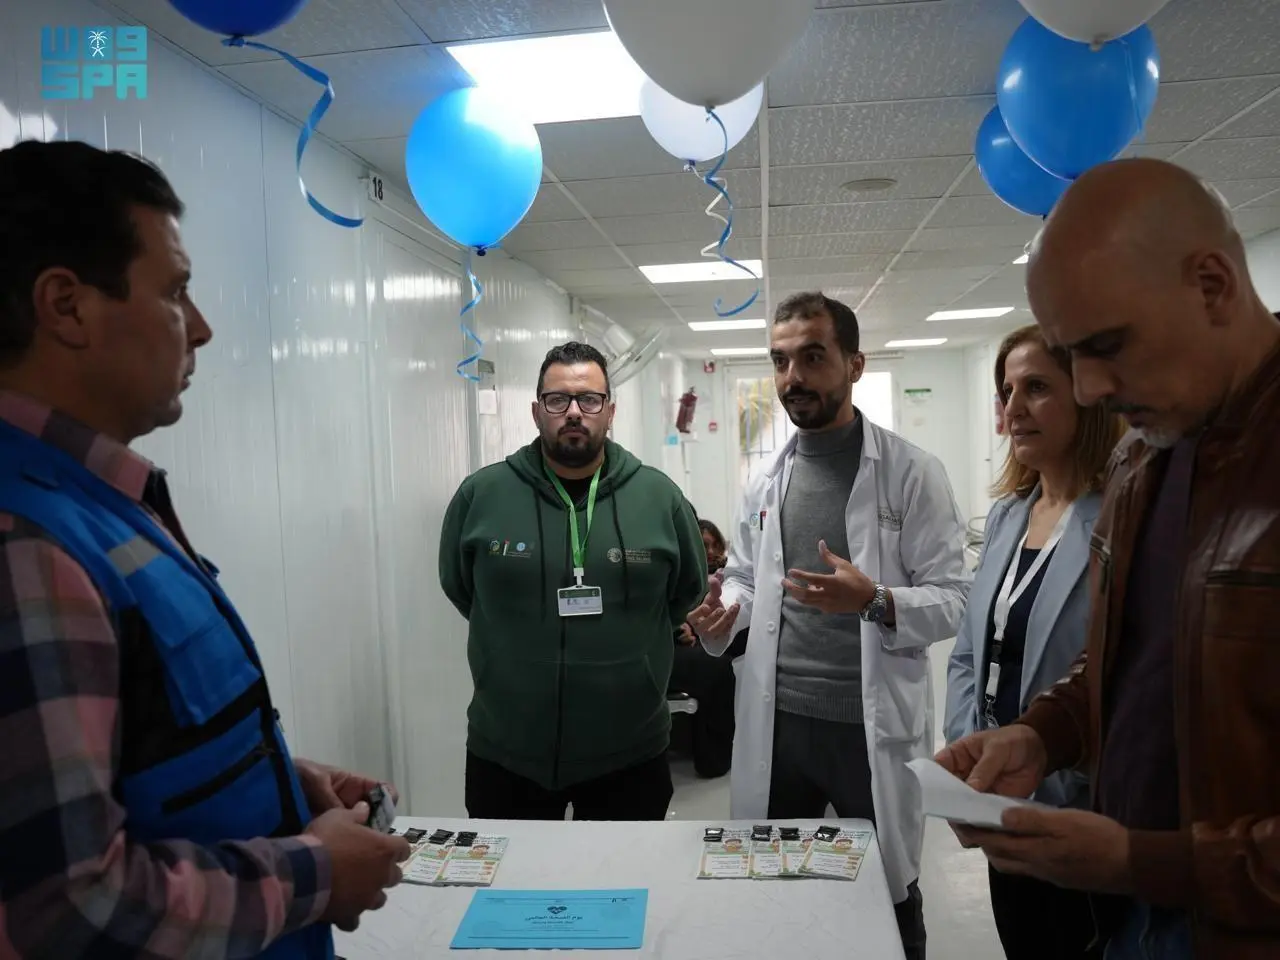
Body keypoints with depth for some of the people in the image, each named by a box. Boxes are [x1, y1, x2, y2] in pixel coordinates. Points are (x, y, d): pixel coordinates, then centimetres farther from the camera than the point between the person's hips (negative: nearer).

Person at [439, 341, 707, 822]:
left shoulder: (660, 497, -5)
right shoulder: (480, 494, -6)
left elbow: (690, 596, 7)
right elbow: (458, 588, 7)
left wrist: (627, 644, 4)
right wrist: (517, 642, 6)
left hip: (631, 755, 1)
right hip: (504, 755, 0)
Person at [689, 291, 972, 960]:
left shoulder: (912, 473, -7)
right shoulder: (763, 481, 6)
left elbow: (955, 600, -10)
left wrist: (875, 601, -28)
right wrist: (721, 613, -6)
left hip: (874, 723, -3)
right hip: (776, 718, 4)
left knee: (888, 901, 15)